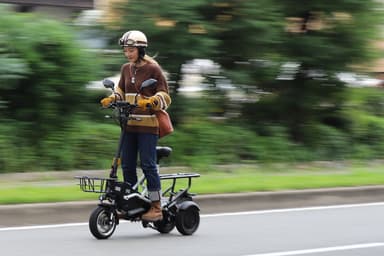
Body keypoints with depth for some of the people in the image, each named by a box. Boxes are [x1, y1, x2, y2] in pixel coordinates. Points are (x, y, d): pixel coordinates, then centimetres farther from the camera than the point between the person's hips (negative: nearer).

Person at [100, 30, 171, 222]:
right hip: (129, 124, 6)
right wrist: (111, 99, 6)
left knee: (147, 164, -9)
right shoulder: (126, 69, 14)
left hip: (148, 125, -6)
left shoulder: (153, 69, -4)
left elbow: (164, 94, -7)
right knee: (127, 165, 5)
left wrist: (151, 101, -26)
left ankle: (156, 206, -5)